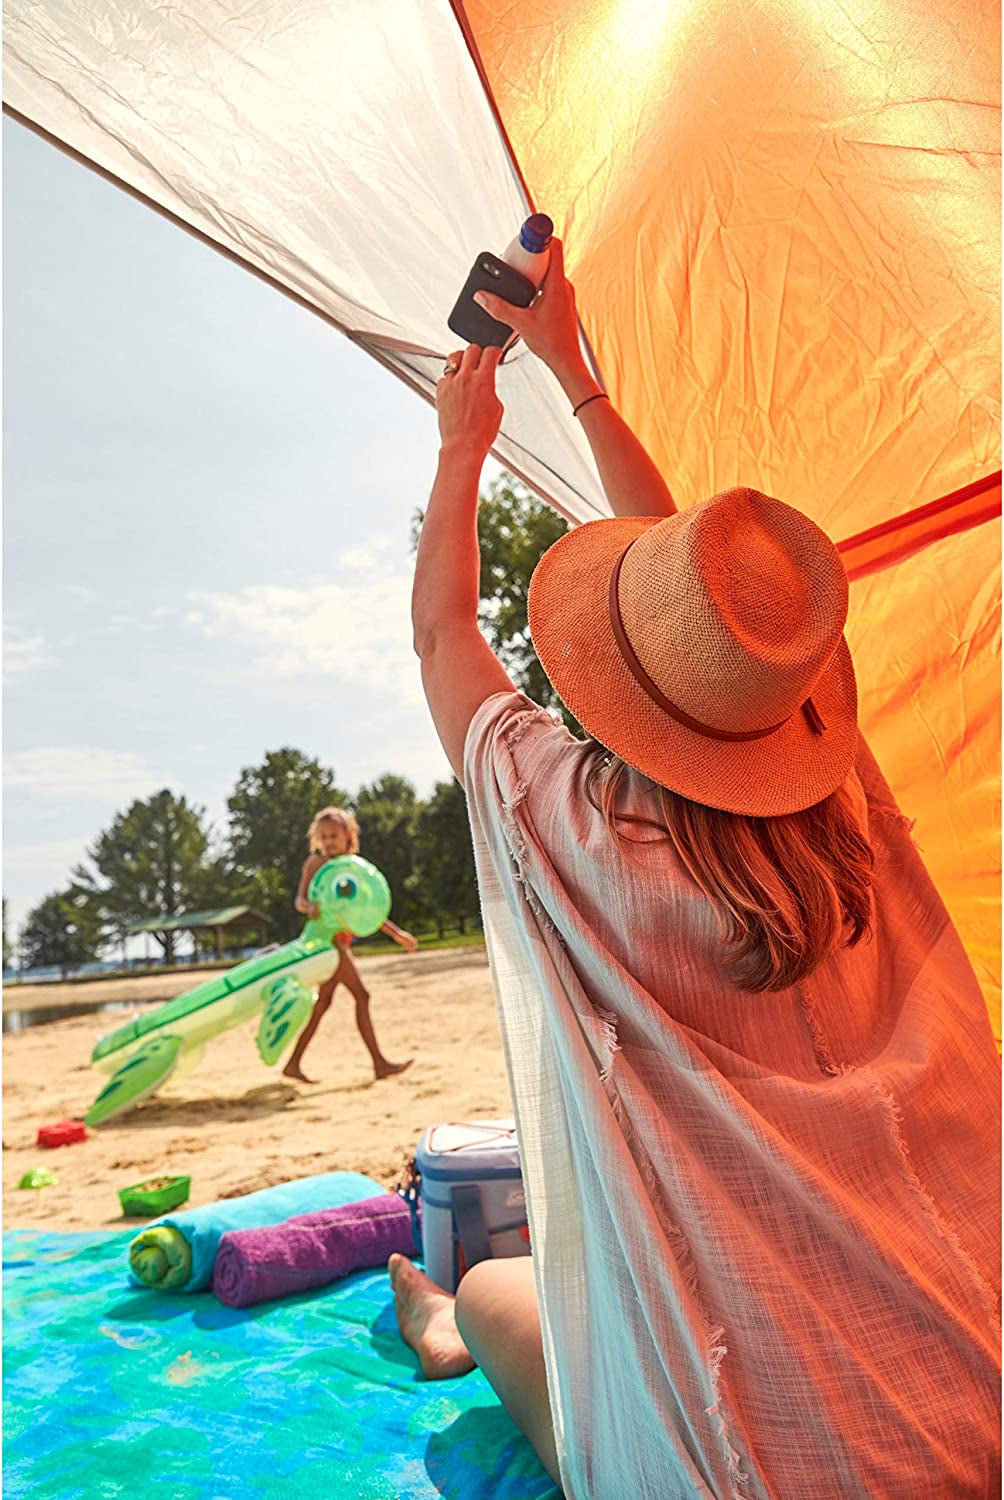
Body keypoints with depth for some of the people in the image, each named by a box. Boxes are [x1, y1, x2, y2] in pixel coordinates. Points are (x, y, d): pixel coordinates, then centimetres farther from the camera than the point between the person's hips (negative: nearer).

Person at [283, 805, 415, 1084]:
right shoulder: (316, 862, -2)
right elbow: (299, 899, -12)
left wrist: (397, 933, 18)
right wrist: (310, 906, -35)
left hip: (341, 940, 7)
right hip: (327, 937, -7)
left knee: (323, 1003, 10)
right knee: (361, 995, -8)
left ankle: (294, 1063, 18)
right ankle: (379, 1063, -4)